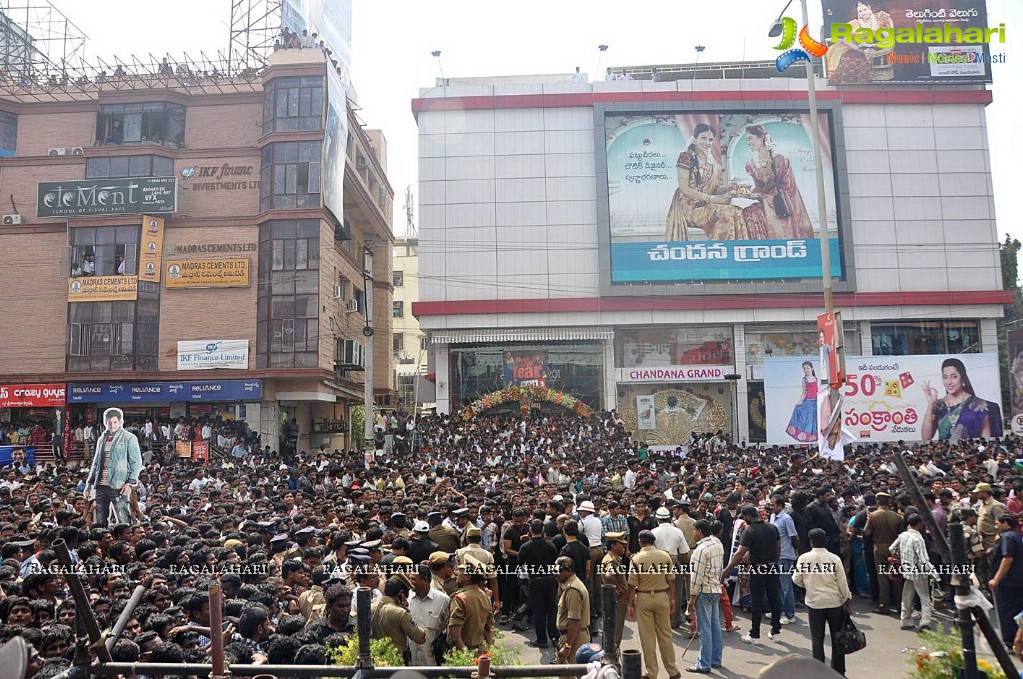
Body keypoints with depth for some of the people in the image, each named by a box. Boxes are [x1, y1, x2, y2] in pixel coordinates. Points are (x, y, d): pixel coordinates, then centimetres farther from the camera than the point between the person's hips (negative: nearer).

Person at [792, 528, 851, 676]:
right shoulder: (834, 559, -9)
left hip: (814, 603, 0)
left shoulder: (804, 558, -8)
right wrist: (848, 602, 6)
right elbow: (842, 583, -5)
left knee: (817, 638, 8)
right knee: (837, 637, 13)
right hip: (835, 602, 0)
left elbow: (797, 580, -1)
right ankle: (838, 671, 20)